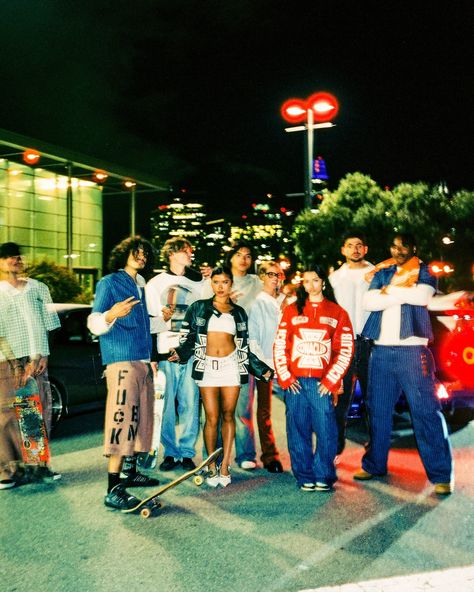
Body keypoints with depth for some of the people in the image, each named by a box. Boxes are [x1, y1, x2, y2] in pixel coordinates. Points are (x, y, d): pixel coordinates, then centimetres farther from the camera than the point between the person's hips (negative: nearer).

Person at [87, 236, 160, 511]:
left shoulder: (140, 285, 19)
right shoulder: (109, 283, -4)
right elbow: (94, 323, -14)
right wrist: (112, 314, -31)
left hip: (143, 361, 9)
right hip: (122, 361, -8)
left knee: (140, 418, 13)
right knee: (121, 419, -13)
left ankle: (131, 472, 26)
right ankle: (114, 489, -13)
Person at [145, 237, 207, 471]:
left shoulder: (199, 282, 15)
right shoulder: (155, 284, 10)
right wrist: (164, 317, -12)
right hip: (167, 349, -1)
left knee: (190, 402, 0)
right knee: (166, 402, 0)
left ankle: (187, 452, 10)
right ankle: (170, 452, 12)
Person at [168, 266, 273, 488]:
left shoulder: (238, 313, 12)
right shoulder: (198, 308, 7)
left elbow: (244, 347, 15)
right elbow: (188, 339, 4)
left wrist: (262, 369, 11)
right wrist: (180, 353, -16)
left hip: (231, 366, 2)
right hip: (207, 367, -1)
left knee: (228, 415, 2)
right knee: (212, 418, -3)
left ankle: (225, 466, 10)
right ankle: (212, 467, 10)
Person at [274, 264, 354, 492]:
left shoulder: (337, 313, 9)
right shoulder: (292, 310, 12)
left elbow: (346, 350, 4)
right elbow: (279, 346, 8)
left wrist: (331, 381, -4)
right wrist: (285, 377, -2)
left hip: (322, 383, -1)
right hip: (295, 381, 1)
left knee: (326, 431, -4)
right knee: (298, 431, 3)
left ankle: (323, 477, 9)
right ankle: (305, 477, 13)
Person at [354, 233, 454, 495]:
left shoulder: (424, 272, 7)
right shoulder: (382, 273, 15)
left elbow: (422, 296, -14)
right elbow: (369, 301, -2)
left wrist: (388, 291, -6)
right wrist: (403, 294, -9)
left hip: (412, 349, -4)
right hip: (381, 350, 4)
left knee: (426, 410, -6)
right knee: (377, 410, 10)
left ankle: (441, 475, -1)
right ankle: (374, 464, 24)